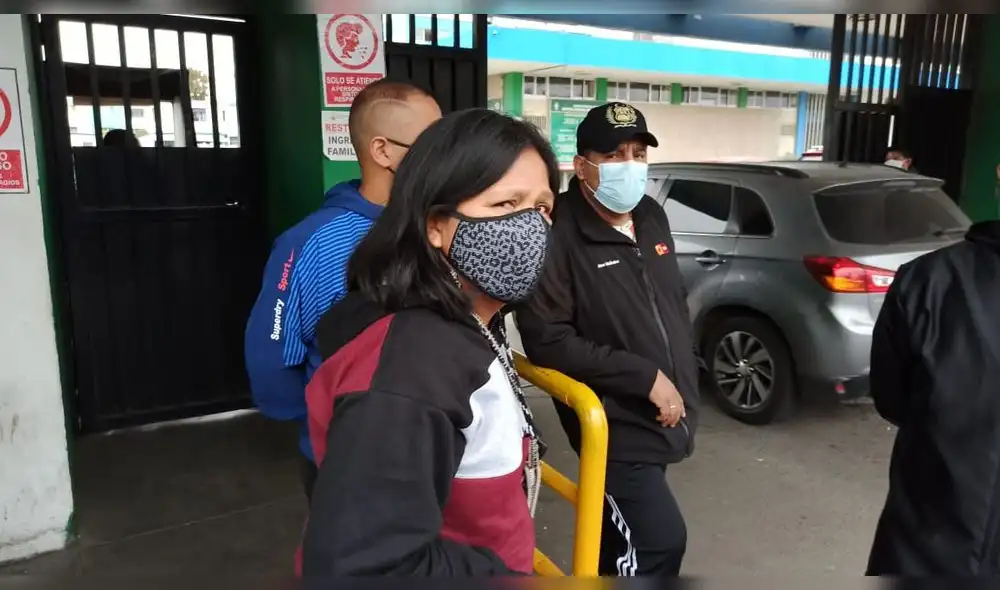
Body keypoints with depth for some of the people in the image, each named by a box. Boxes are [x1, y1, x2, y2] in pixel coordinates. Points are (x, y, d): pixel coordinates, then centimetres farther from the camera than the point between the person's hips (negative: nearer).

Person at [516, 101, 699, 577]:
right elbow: (547, 341, -25)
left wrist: (682, 385, 11)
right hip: (613, 425, -8)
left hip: (662, 418, 8)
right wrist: (646, 377, -22)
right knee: (660, 538, -9)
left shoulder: (652, 217, 5)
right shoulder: (559, 235, -21)